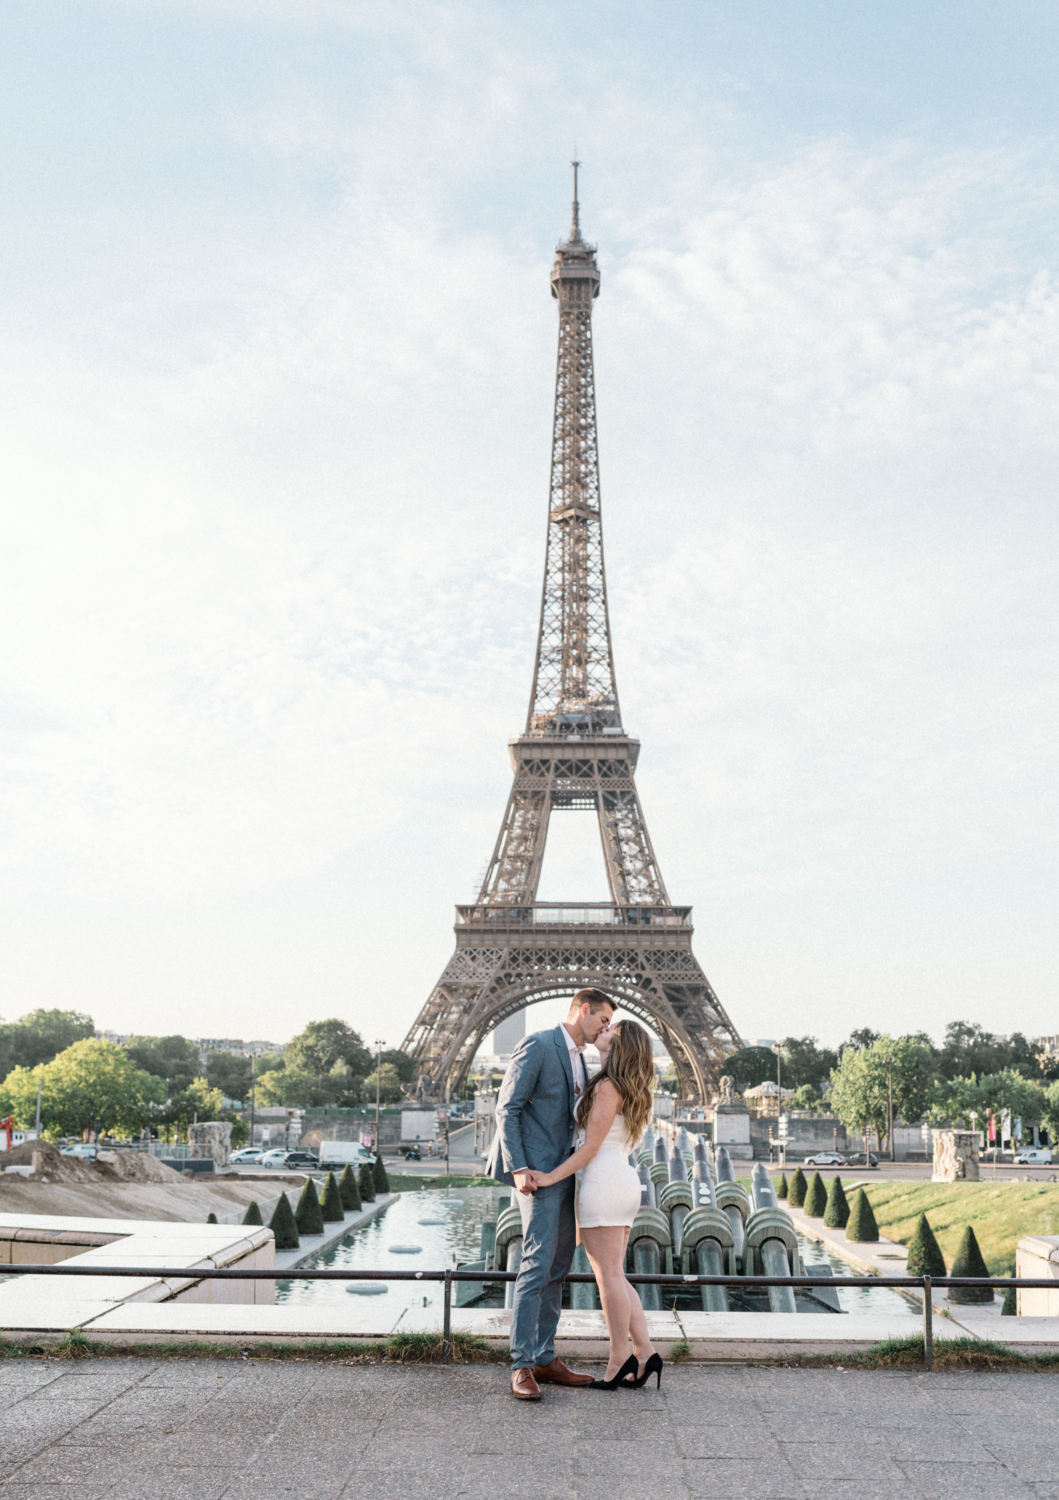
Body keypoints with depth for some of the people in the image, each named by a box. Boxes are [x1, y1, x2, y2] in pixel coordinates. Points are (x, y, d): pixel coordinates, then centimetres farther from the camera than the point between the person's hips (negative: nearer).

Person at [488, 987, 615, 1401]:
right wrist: (517, 1167, -20)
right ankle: (521, 1365, -9)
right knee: (537, 1265, -13)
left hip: (563, 1174, 9)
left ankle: (544, 1358, 16)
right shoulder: (537, 1045, -11)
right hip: (536, 1173, -9)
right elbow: (507, 1108, -14)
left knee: (557, 1270, 10)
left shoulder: (577, 1057, 18)